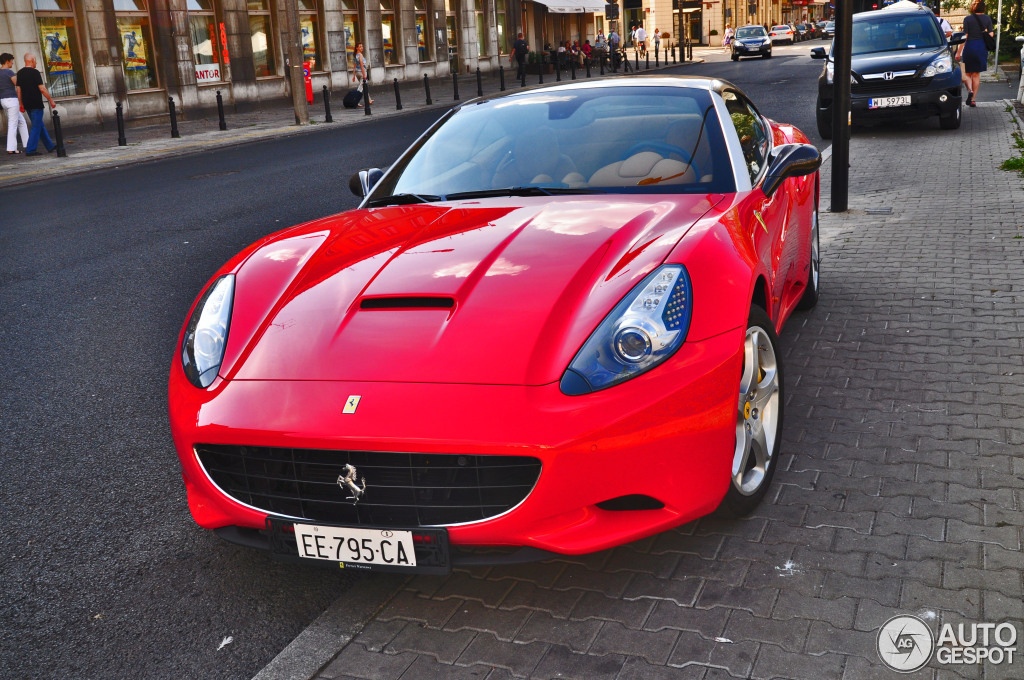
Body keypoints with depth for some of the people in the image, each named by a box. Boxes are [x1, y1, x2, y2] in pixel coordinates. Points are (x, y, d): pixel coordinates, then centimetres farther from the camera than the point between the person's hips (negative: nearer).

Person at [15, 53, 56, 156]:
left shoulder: (20, 73, 9)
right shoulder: (35, 73, -12)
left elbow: (18, 89, 10)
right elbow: (42, 89, -16)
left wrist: (21, 104, 16)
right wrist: (51, 100, -8)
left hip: (27, 104, 8)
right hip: (36, 104, -8)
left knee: (40, 126, 16)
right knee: (36, 127, -4)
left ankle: (50, 146, 23)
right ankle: (30, 150, -7)